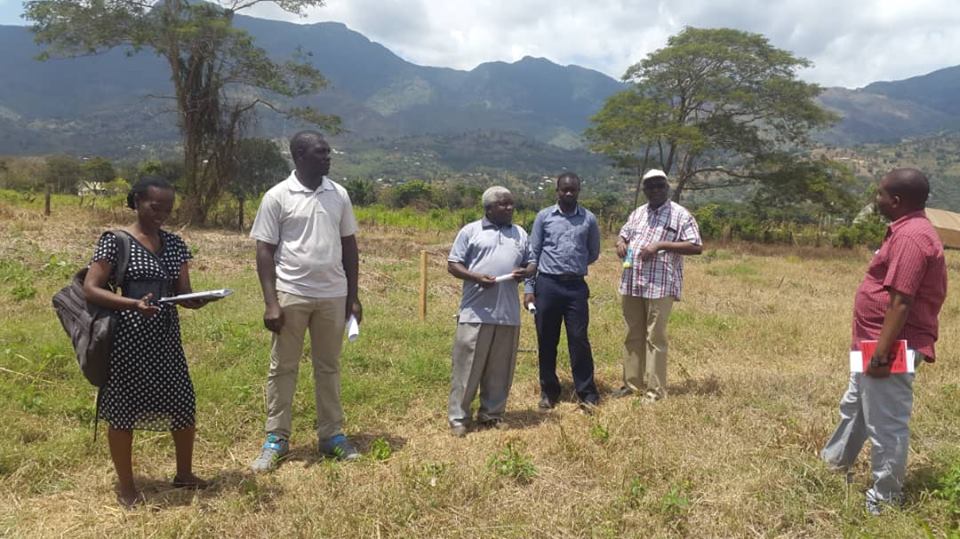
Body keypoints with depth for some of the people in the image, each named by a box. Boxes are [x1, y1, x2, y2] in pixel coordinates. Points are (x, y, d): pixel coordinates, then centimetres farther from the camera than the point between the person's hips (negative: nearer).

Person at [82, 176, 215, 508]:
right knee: (123, 408, 6)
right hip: (126, 338, -5)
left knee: (183, 404, 9)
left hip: (166, 337, 5)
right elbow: (90, 289, -11)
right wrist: (132, 303, -26)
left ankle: (184, 473, 29)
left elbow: (182, 292, 7)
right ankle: (125, 485, 24)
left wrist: (194, 300, -16)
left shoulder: (174, 244, 8)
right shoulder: (116, 241, -7)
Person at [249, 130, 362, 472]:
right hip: (291, 294, -3)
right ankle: (277, 438, 18)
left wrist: (353, 295, 7)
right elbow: (265, 251, -6)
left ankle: (331, 435, 23)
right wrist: (271, 302, -12)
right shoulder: (278, 196, -5)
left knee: (328, 367, 12)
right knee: (282, 368, 7)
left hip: (333, 295, 3)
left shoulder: (339, 195, 6)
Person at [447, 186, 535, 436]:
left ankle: (491, 414, 23)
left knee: (500, 369, 10)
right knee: (467, 366, 0)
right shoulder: (470, 231, 4)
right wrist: (476, 277, -15)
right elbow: (453, 264, 1)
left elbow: (531, 263, 20)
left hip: (508, 314, 4)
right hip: (476, 312, -4)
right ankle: (458, 417, 9)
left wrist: (525, 272, -4)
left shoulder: (520, 233, 16)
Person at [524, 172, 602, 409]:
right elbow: (533, 253, 3)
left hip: (576, 286, 0)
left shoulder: (588, 219, 5)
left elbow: (593, 253, 16)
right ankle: (548, 391, 20)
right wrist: (528, 287, -2)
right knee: (546, 341, 7)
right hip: (547, 285, 0)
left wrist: (574, 266, 6)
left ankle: (586, 393, 11)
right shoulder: (544, 216, 3)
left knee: (579, 340, 0)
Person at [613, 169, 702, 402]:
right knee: (633, 336, 12)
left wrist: (661, 245, -18)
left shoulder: (680, 214, -3)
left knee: (655, 338, -2)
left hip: (661, 285, -6)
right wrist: (620, 243, 0)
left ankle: (656, 390, 7)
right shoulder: (637, 213, 16)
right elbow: (623, 234, 25)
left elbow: (696, 247, -9)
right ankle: (631, 383, 23)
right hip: (631, 284, 6)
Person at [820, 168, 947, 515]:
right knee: (854, 405, 27)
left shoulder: (910, 237, -21)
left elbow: (901, 302, -26)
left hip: (892, 347, -11)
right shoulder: (910, 230, 13)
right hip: (880, 343, 11)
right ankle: (835, 459, 47)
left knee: (885, 424, 1)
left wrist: (881, 352, -25)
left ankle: (885, 499, 14)